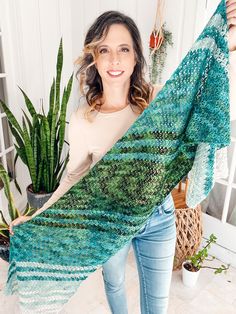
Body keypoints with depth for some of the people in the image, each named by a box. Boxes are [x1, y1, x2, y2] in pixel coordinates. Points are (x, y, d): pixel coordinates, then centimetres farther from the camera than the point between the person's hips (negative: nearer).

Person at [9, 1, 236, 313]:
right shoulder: (82, 119, -16)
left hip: (158, 217, 0)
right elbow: (74, 177, -5)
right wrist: (37, 216, -9)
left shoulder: (159, 99, -16)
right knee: (113, 283, 29)